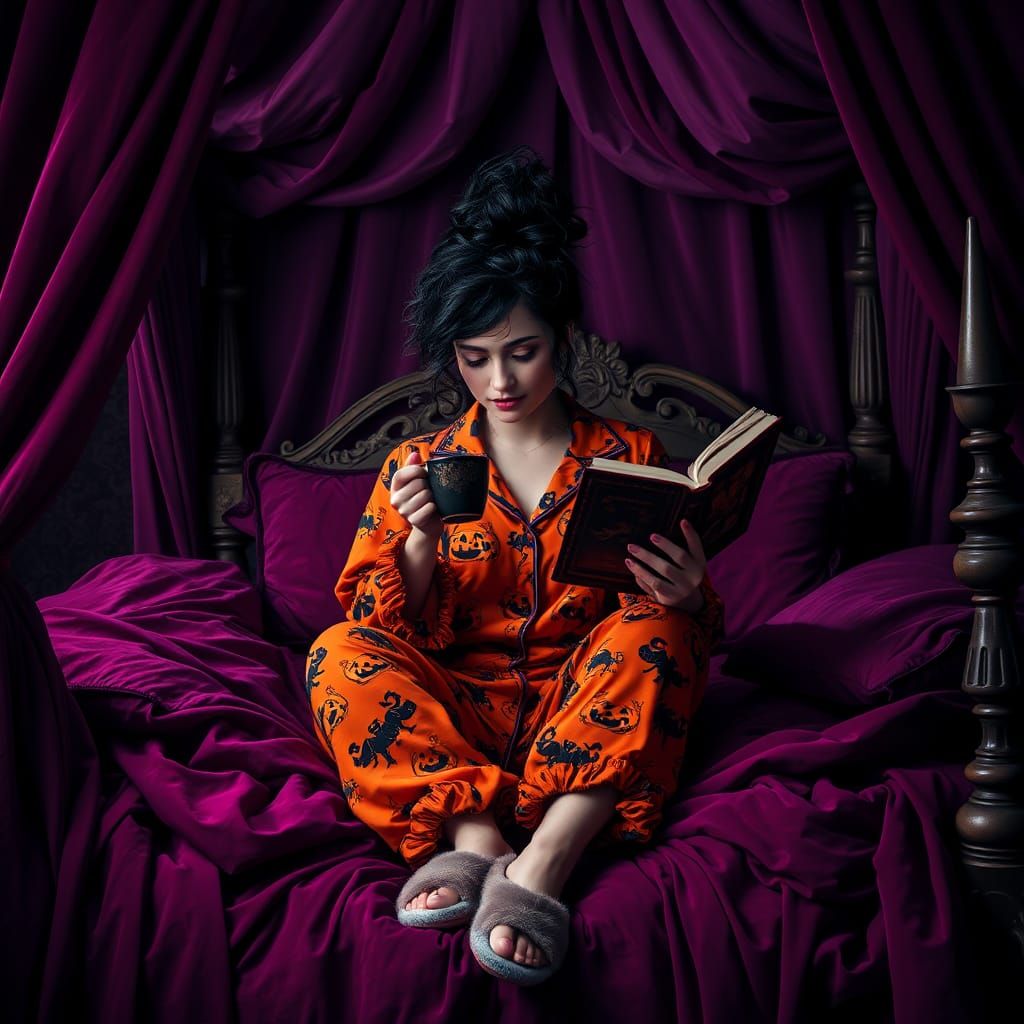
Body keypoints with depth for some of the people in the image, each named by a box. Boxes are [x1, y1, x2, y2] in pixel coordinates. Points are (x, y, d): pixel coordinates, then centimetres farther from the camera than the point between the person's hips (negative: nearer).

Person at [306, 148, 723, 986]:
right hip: (455, 713, 1)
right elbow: (395, 633, 3)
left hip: (585, 718, -1)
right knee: (339, 656, -23)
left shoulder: (629, 457, 7)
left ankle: (543, 862, -43)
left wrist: (685, 600, -20)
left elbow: (689, 624, 6)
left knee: (651, 630, -29)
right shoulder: (418, 467, 8)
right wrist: (420, 543, -18)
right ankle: (476, 834, -37)